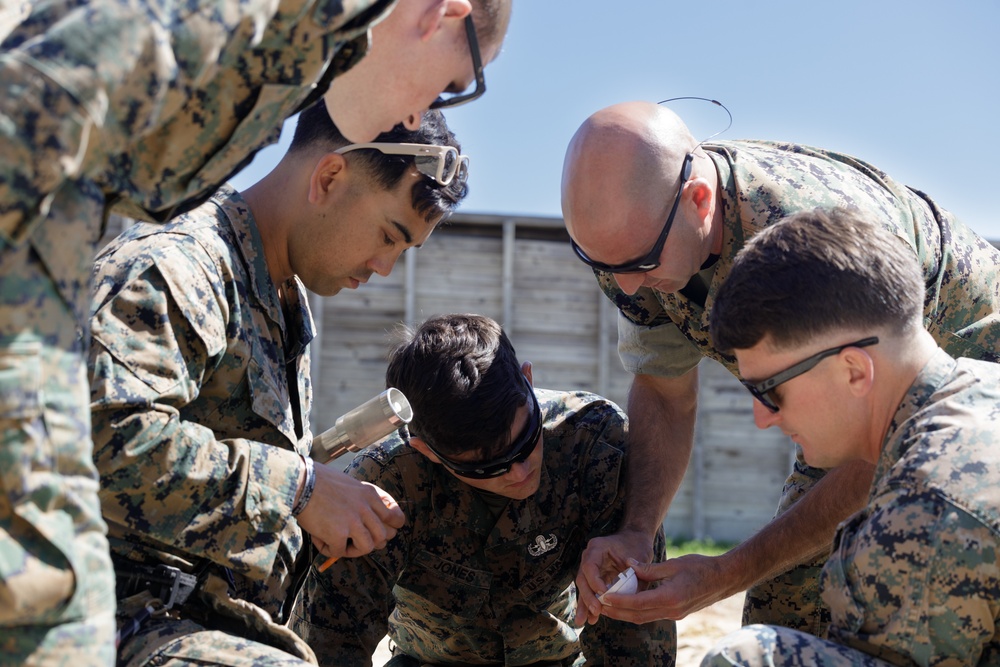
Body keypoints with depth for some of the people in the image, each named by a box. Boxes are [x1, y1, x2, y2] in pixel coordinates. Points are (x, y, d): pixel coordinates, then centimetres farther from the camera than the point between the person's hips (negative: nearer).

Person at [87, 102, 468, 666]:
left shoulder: (290, 298, 21)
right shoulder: (179, 264, -13)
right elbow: (113, 438, -29)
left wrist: (351, 510, 11)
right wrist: (301, 487, -21)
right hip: (141, 620, -10)